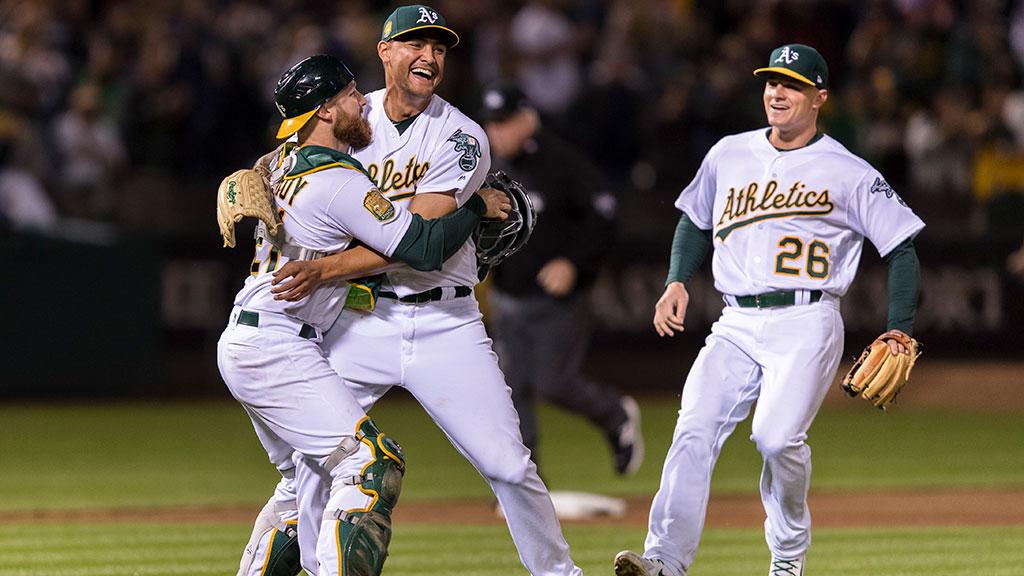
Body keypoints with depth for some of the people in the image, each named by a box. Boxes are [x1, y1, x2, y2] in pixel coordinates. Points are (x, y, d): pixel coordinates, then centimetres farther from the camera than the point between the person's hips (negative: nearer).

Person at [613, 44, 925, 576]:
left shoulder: (850, 174, 1)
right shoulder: (729, 155, 14)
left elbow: (902, 247, 3)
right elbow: (695, 222, 28)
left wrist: (899, 332, -6)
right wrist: (677, 282, 12)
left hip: (806, 326, -4)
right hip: (736, 327, 4)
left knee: (777, 437, -22)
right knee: (695, 431, -15)